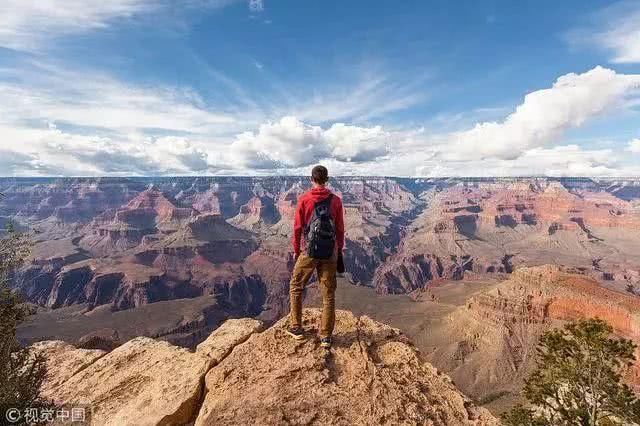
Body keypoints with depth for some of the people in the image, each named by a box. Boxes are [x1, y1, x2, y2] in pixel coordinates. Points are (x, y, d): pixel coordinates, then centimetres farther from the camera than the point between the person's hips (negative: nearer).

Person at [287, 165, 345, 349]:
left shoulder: (304, 199, -5)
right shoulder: (336, 200, 0)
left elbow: (298, 227, -2)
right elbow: (340, 229, 3)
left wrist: (296, 249, 10)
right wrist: (339, 250, 15)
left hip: (308, 252, -1)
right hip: (330, 253, 2)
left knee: (296, 287, 18)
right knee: (329, 295, 10)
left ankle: (296, 328, 24)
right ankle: (326, 336, 15)